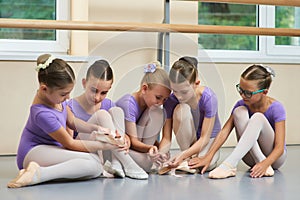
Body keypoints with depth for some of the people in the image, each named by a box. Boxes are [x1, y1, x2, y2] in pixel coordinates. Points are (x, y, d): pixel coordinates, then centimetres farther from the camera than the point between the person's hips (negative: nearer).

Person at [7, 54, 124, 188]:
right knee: (94, 164, -29)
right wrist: (104, 145, -11)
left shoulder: (55, 95, 0)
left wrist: (95, 128, -1)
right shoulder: (43, 114, -26)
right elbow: (70, 144, -16)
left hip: (51, 150, 10)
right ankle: (38, 174, -34)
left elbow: (72, 122, 16)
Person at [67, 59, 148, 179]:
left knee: (116, 110, -13)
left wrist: (125, 139, -21)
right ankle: (128, 165, -28)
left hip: (105, 156, 5)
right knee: (102, 115, -25)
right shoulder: (71, 107, -8)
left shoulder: (108, 105, 7)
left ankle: (116, 164, -27)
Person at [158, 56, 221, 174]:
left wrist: (182, 155, -39)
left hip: (210, 138, -2)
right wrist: (160, 153, -39)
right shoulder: (171, 100, -20)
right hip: (188, 139, 2)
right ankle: (187, 159, -17)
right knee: (181, 109, -30)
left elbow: (205, 137, -25)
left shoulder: (208, 98, -27)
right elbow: (166, 138, -16)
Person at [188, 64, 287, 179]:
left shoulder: (276, 108, -18)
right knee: (239, 111, -21)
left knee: (258, 117, -31)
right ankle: (260, 162, -29)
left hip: (273, 157, -3)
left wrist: (264, 164, -42)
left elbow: (280, 147, -23)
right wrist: (208, 157, -27)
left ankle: (228, 165, -42)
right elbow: (224, 132, -14)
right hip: (251, 158, 3)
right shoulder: (241, 104, -6)